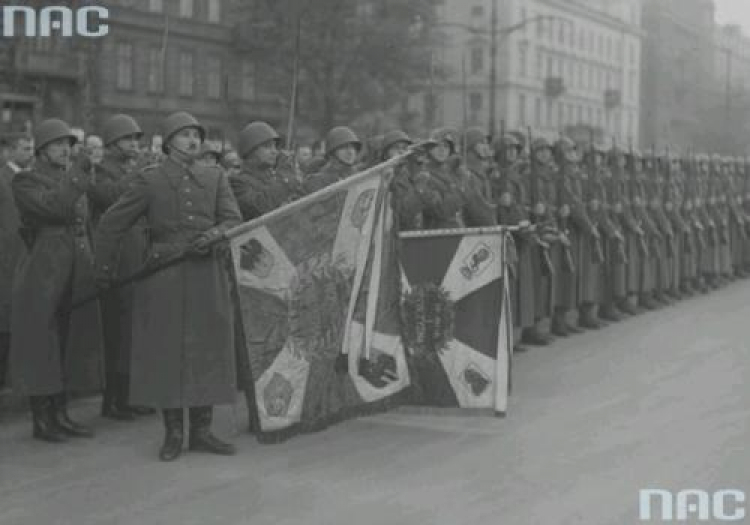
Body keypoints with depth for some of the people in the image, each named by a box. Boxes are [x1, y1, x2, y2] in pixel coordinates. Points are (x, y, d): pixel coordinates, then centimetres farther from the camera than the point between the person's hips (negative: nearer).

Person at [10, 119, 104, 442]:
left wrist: (91, 267, 17)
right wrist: (78, 173, -19)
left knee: (70, 344, 9)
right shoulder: (25, 182, -5)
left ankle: (60, 415, 18)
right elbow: (54, 207, -22)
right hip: (41, 278, -7)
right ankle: (41, 420, 7)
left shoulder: (74, 181, 15)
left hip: (76, 279, 7)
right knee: (40, 347, -1)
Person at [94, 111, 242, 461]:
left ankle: (202, 430, 15)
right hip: (164, 278, -3)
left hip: (207, 274, 3)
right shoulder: (151, 180, 2)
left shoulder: (215, 178, 11)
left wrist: (212, 235, -19)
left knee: (208, 350, 4)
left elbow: (233, 219, 2)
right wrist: (104, 271, 6)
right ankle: (173, 433, 11)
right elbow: (111, 225, 6)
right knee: (166, 351, 0)